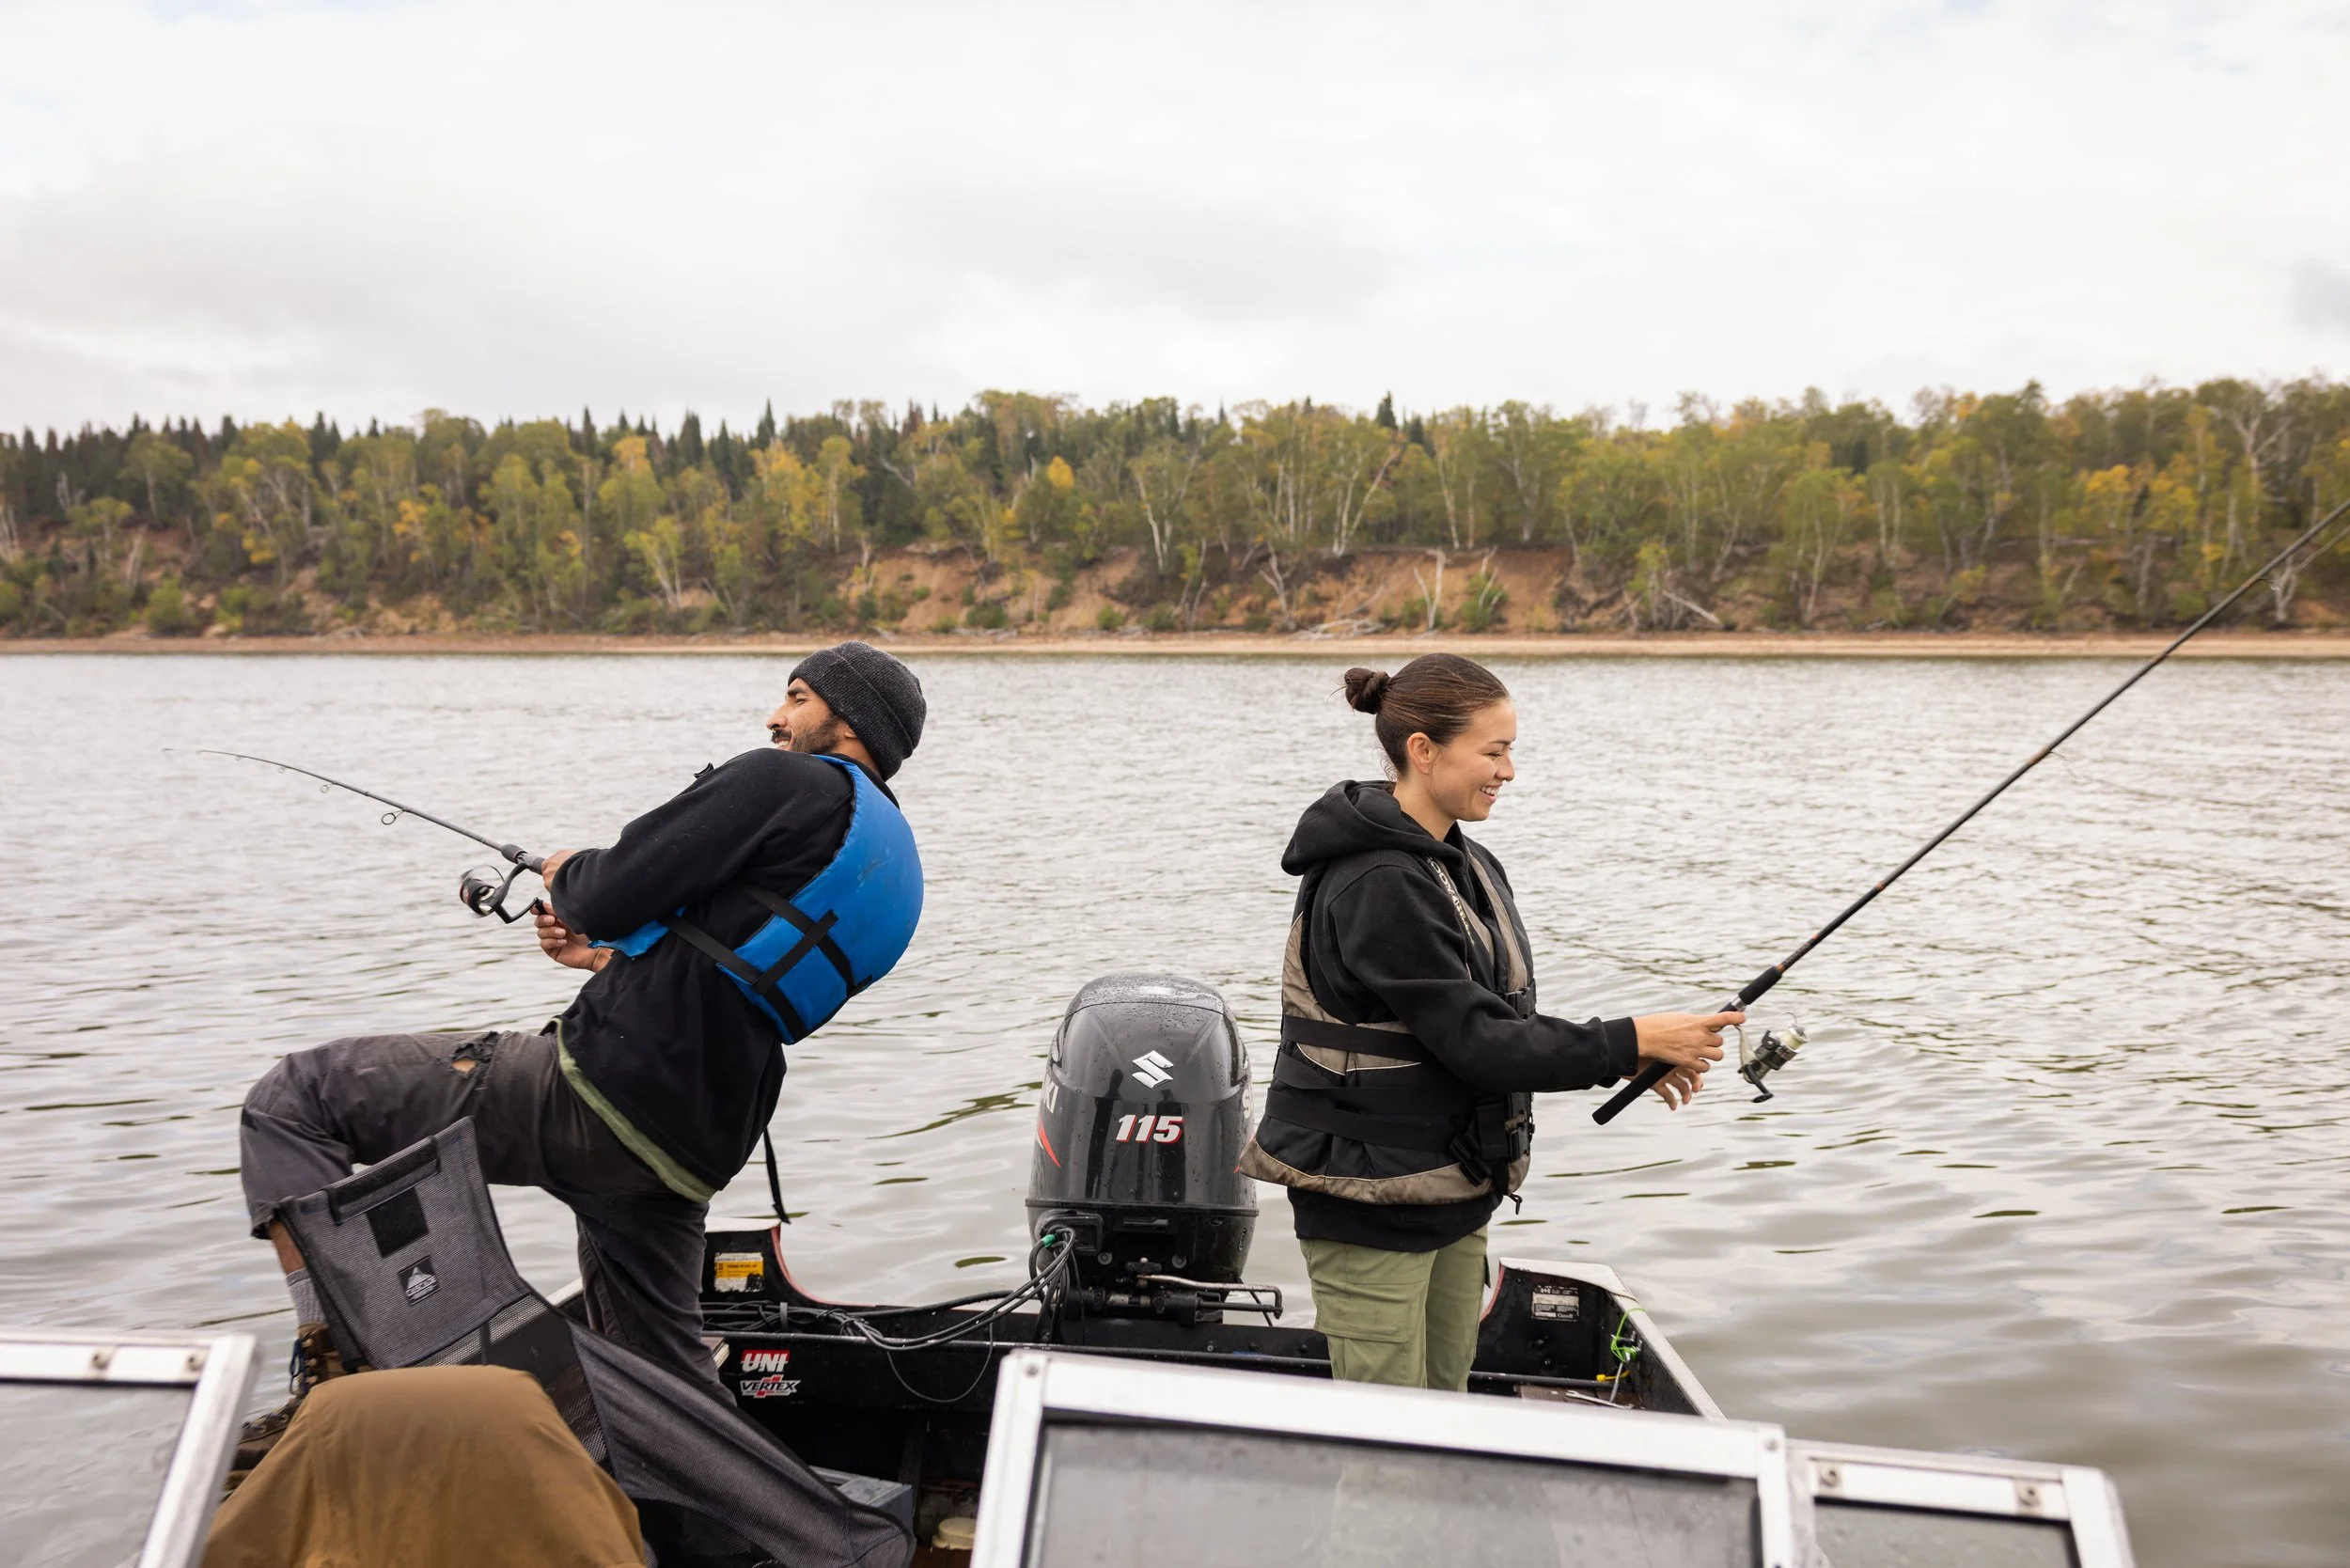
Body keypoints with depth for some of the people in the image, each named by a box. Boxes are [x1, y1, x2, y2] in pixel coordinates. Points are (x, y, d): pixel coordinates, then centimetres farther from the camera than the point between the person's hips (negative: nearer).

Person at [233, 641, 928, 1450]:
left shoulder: (786, 784, -6)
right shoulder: (896, 866, 20)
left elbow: (611, 892, -11)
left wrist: (567, 875, 12)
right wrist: (603, 956, 31)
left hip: (603, 1088, -9)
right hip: (689, 1150, 9)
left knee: (294, 1096, -2)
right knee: (666, 1380, 23)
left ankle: (330, 1377, -10)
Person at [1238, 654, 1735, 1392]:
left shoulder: (1468, 867, 9)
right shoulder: (1377, 886, -22)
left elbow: (1505, 1020, 13)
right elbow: (1475, 1045, -25)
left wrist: (1622, 1059, -2)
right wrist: (1633, 1041, -20)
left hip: (1452, 1190, 9)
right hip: (1369, 1202, -9)